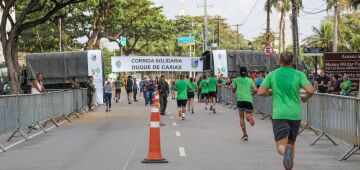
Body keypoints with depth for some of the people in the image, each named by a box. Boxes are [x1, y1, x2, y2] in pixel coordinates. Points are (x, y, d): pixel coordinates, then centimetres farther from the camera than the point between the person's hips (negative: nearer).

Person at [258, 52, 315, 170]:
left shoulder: (272, 75, 3)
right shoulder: (299, 75, 1)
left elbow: (261, 92, 2)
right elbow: (311, 90, -11)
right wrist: (305, 98, 11)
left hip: (279, 115, -2)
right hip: (295, 115, 2)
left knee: (281, 146, -8)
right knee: (291, 143, 19)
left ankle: (286, 151, -42)